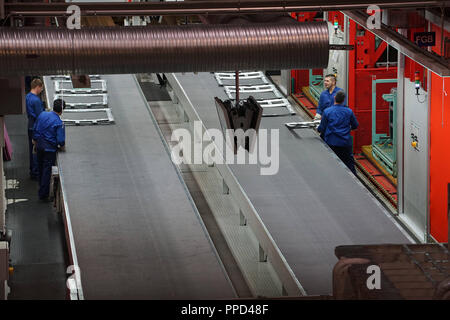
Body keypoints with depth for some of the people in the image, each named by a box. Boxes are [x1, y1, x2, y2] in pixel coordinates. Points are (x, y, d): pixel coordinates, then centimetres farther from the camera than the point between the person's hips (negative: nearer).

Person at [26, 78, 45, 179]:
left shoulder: (28, 97, 7)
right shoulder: (36, 100, -23)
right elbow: (40, 116, -20)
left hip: (30, 126, 10)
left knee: (32, 148, 17)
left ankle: (32, 170, 25)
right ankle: (35, 172, 1)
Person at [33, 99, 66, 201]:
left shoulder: (42, 115, -3)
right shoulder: (59, 123, -18)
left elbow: (35, 130, 7)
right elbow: (61, 141, -19)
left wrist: (36, 143, 20)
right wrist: (61, 146, 4)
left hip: (40, 145, 5)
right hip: (50, 148, -5)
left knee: (41, 168, 21)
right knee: (47, 170, 3)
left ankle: (41, 189, 37)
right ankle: (43, 194, 6)